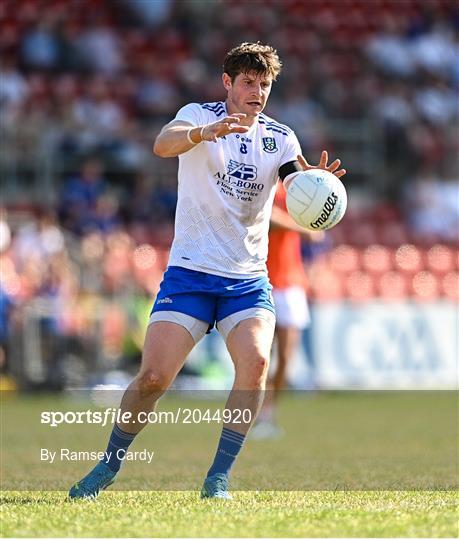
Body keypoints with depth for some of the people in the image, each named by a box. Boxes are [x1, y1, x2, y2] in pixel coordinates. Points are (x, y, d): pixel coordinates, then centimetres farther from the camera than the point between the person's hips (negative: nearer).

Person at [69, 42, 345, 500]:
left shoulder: (279, 137, 5)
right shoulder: (198, 115, -3)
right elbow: (163, 144, -25)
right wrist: (204, 132, -46)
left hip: (248, 280, 2)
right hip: (189, 272, -2)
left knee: (256, 362, -22)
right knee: (153, 376, -10)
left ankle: (217, 479, -14)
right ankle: (109, 465, 13)